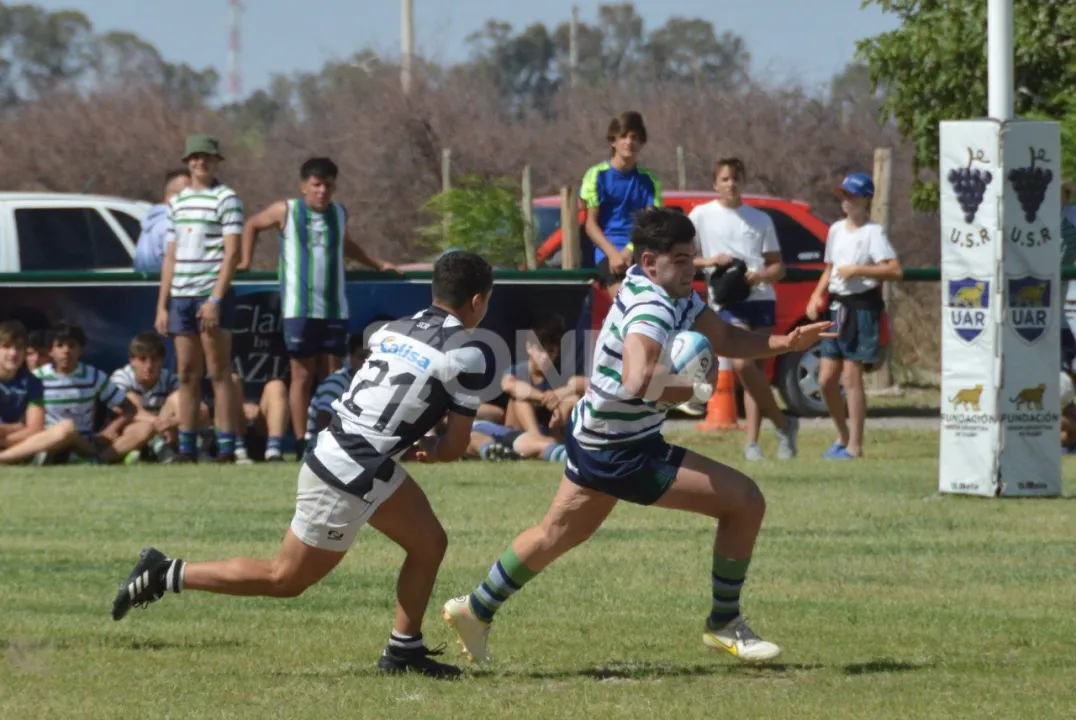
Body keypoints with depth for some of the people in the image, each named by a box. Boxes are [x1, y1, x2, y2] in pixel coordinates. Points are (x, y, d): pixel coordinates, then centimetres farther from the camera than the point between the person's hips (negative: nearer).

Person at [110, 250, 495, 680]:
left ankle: (403, 652, 22)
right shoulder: (466, 355, -12)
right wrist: (432, 450, 11)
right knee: (285, 579, 5)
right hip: (347, 478, -8)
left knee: (429, 544, 16)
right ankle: (166, 576, 6)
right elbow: (456, 446, -7)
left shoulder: (395, 330, 9)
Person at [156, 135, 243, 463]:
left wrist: (216, 299, -17)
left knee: (218, 372, -6)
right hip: (181, 296, 6)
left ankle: (226, 447, -7)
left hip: (212, 294, -6)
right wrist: (162, 304, 14)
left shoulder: (226, 199, -3)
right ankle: (187, 446, 9)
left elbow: (231, 253, -10)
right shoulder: (177, 202, 17)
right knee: (187, 374, 6)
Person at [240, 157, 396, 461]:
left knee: (331, 375, 2)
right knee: (302, 374, -4)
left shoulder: (339, 214, 13)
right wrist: (245, 260, 10)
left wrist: (377, 264, 28)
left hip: (334, 308, 4)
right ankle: (302, 442, -3)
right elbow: (252, 225, 16)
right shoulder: (286, 211, 1)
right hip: (299, 308, -4)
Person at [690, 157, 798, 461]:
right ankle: (783, 424, -6)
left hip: (761, 299, 3)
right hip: (726, 301, -2)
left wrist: (760, 276, -9)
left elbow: (778, 267, 13)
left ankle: (752, 441, 3)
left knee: (754, 368, -1)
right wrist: (709, 261, -11)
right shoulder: (701, 215, 7)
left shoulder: (760, 219, 13)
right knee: (743, 363, -20)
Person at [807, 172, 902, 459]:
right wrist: (817, 295, 9)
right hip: (836, 306, 7)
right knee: (826, 378, 6)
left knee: (851, 376, -9)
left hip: (861, 308, -7)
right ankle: (843, 436, 23)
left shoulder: (873, 232, -8)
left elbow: (895, 270, -18)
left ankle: (854, 445, -4)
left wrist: (858, 269, -20)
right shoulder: (836, 229, 15)